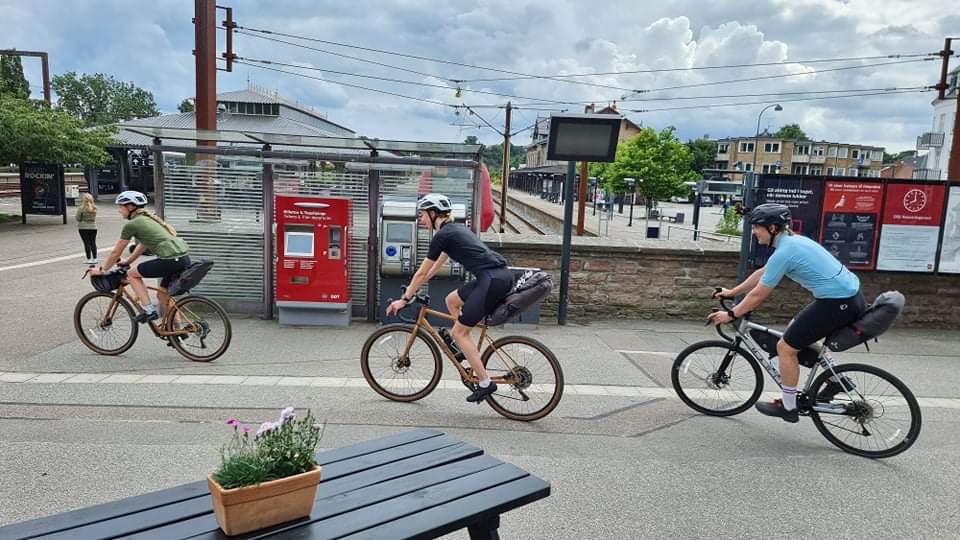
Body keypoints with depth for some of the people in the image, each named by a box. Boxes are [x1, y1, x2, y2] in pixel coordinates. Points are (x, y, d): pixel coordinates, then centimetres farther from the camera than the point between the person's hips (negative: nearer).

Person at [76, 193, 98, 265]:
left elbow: (78, 218, -7)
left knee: (87, 243, 0)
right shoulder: (94, 208, -1)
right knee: (93, 243, 8)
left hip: (83, 228, -4)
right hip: (93, 227, 4)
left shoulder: (81, 208, -14)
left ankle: (89, 259, 2)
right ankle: (94, 258, 10)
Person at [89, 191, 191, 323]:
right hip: (185, 258, 8)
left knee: (132, 274, 11)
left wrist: (101, 270, 21)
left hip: (171, 260, -8)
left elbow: (116, 253, 8)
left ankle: (149, 310, 5)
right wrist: (127, 262, 40)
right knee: (162, 295, 21)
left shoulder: (131, 224, -1)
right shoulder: (148, 218, 23)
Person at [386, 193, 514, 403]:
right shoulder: (455, 229, 23)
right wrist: (413, 288, 36)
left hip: (492, 280, -9)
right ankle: (469, 350, 22)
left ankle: (485, 383, 2)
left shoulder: (443, 235, -4)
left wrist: (404, 299, 11)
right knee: (452, 300, 24)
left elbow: (422, 272, 2)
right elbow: (437, 265, 32)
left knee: (458, 332, 1)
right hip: (503, 275, 9)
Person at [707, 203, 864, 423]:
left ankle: (788, 408, 13)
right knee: (796, 332, 25)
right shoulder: (792, 241, 13)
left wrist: (730, 315, 0)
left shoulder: (784, 252, -17)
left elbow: (758, 295, -11)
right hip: (851, 295, 10)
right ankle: (834, 378, 25)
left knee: (786, 347, 1)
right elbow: (762, 273, 24)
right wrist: (733, 292, 30)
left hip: (837, 303, -10)